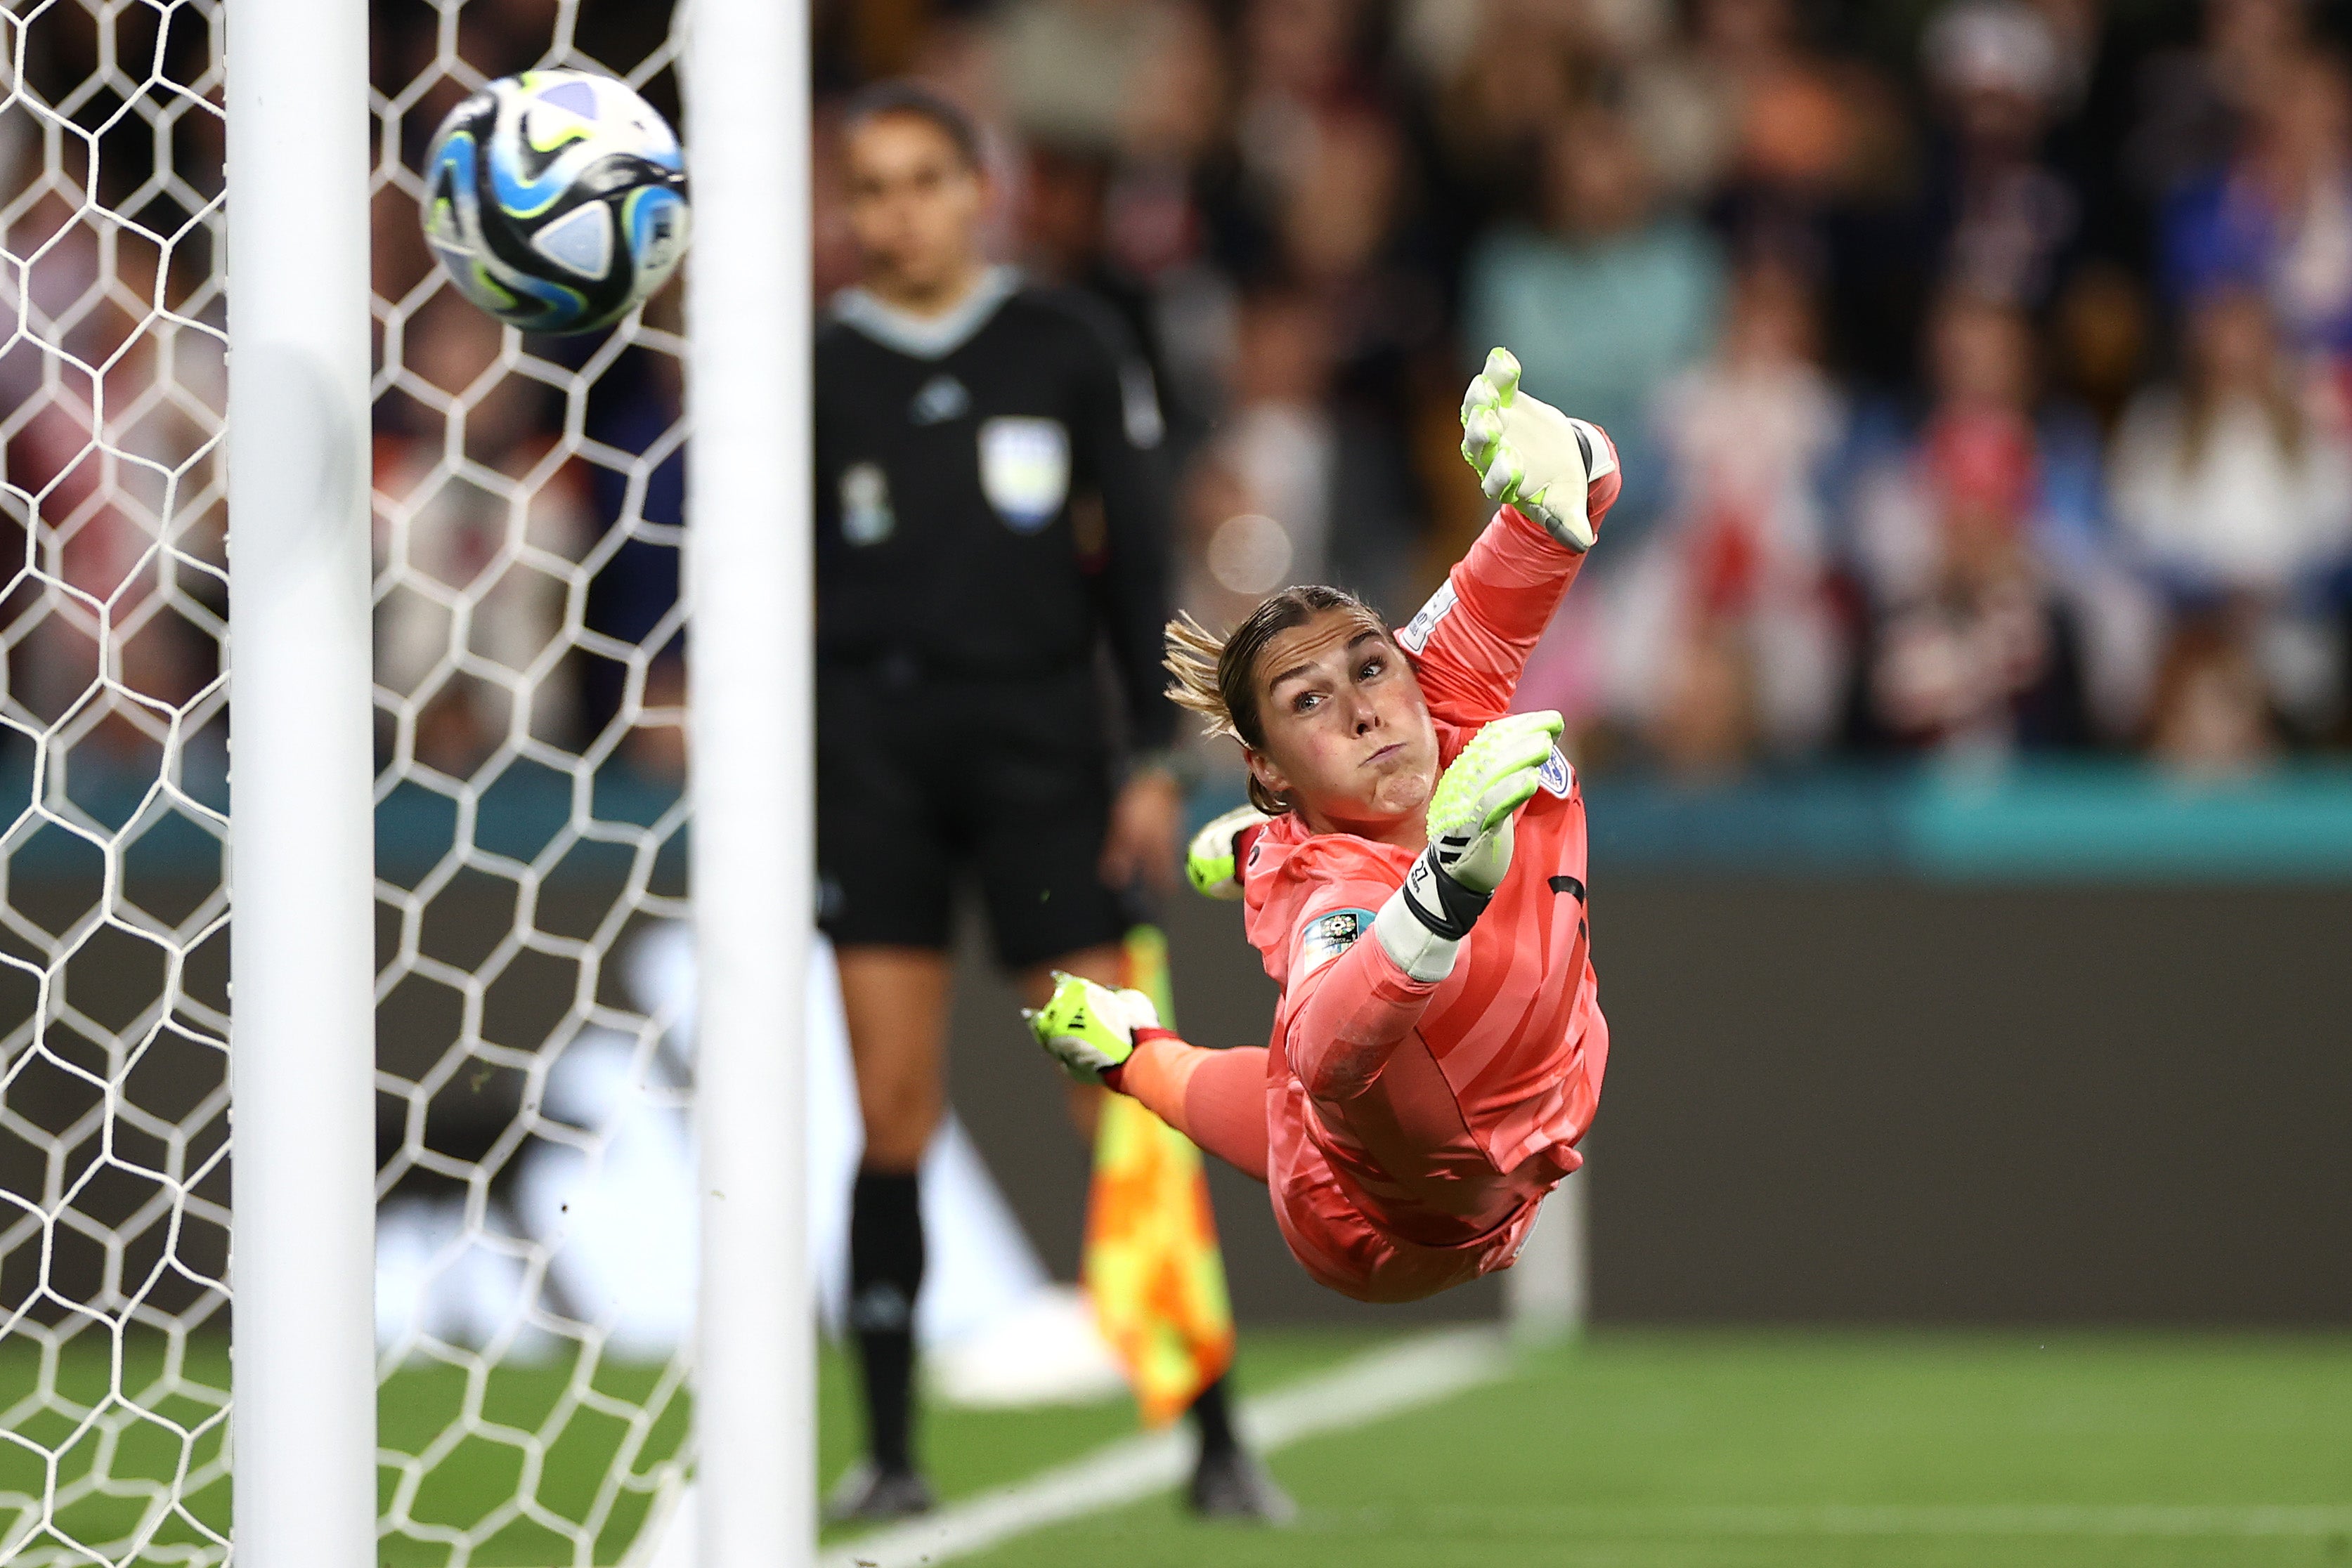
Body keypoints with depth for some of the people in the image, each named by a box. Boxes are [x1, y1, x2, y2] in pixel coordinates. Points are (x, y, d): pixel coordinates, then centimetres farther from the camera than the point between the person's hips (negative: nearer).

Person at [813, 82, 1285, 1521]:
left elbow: (1137, 560, 6)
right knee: (894, 1110, -4)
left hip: (1040, 737, -1)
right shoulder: (823, 370, 6)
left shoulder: (1071, 349, 5)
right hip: (872, 740, 1)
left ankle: (1216, 1441, -1)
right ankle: (890, 1449, 2)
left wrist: (1155, 757, 0)